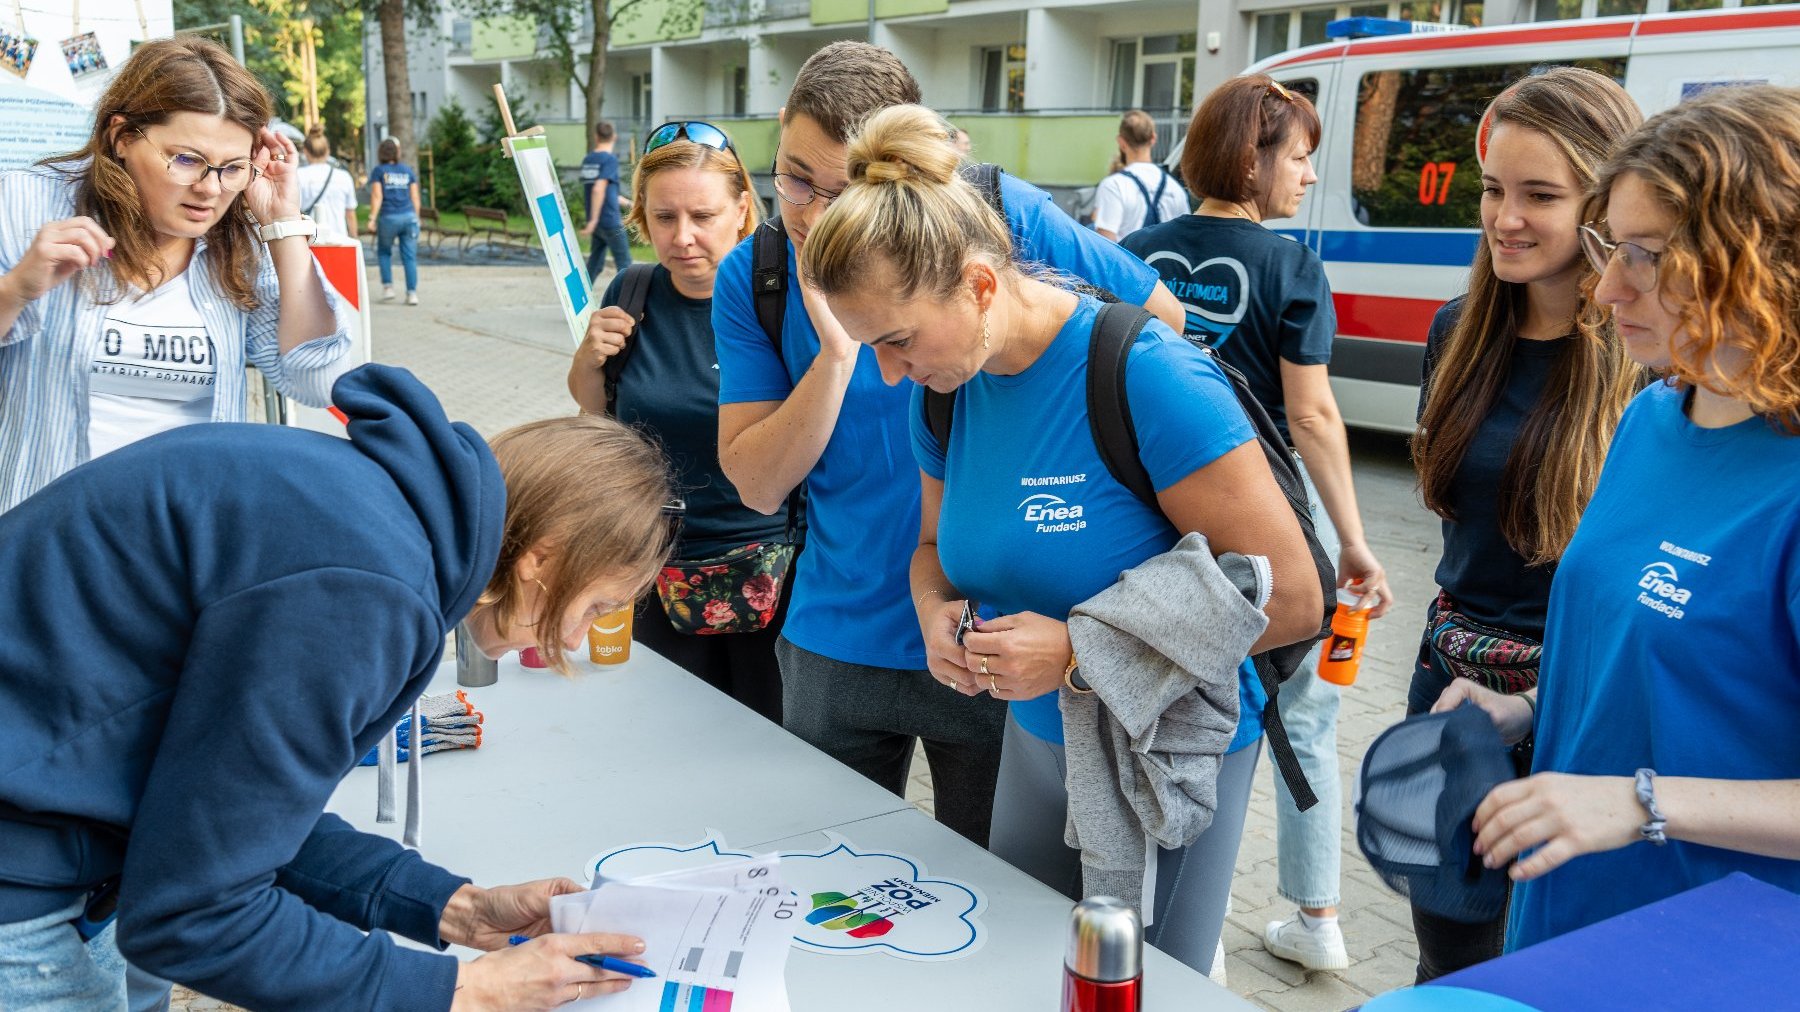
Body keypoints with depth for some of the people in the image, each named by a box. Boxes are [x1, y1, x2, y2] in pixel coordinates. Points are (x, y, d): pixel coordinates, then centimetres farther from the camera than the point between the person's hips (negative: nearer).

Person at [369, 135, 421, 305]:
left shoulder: (379, 171, 2)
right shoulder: (408, 170, 10)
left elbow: (377, 196, -7)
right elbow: (415, 197, 9)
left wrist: (372, 218, -8)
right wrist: (416, 218, 16)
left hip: (388, 218, -2)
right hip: (409, 216, 2)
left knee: (384, 252, 18)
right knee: (410, 257, 2)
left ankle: (388, 287, 9)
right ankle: (412, 293, -4)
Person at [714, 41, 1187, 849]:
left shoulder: (1005, 217, -13)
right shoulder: (751, 279, -4)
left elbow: (1164, 325, -1)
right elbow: (757, 486, -8)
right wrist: (835, 354, -22)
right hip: (837, 647, 3)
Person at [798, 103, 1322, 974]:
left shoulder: (1147, 378, -26)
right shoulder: (946, 387, -6)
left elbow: (1290, 600, -23)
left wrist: (1081, 648, -26)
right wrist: (936, 611, -11)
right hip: (1036, 741, 6)